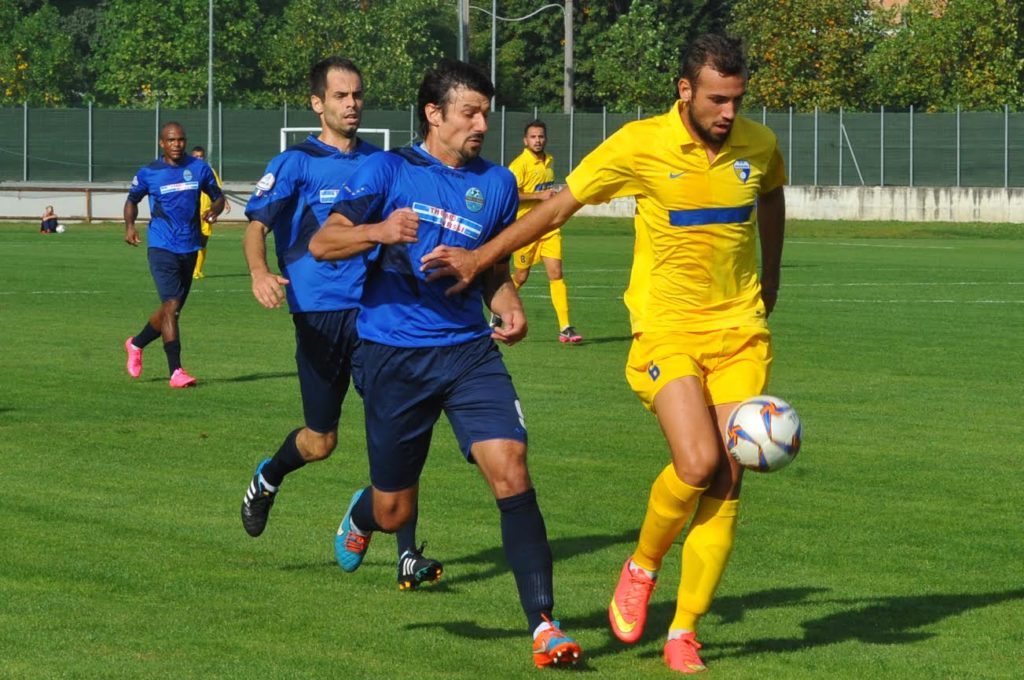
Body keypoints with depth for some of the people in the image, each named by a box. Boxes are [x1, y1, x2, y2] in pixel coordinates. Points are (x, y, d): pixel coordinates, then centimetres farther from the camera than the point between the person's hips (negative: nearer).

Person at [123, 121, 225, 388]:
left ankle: (136, 344, 38)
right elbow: (132, 200, 13)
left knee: (172, 309, 13)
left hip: (190, 248, 4)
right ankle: (176, 371, -17)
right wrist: (129, 226, -5)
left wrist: (214, 209, -9)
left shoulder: (199, 168, 4)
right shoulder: (149, 173, -1)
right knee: (171, 305, -17)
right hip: (161, 248, -4)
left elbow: (218, 196, 14)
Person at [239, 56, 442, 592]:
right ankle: (266, 482, 41)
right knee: (321, 441, 5)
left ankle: (408, 556, -11)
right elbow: (256, 224, -8)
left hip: (376, 307, 3)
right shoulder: (296, 164, -1)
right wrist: (259, 272, -28)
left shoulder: (379, 162, 11)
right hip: (320, 312, -3)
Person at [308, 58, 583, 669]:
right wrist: (378, 232, -26)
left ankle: (544, 625, -16)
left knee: (511, 475, -17)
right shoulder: (389, 171, -2)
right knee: (396, 512, 7)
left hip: (469, 350, 2)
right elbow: (322, 244, -6)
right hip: (393, 357, -2)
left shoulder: (496, 183, 9)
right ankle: (363, 513, 46)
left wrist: (511, 309, 1)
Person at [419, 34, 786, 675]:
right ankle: (641, 567, 8)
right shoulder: (641, 146, -10)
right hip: (666, 327, -3)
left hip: (740, 332, 3)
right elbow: (559, 205, -1)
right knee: (697, 462, -22)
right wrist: (481, 258, 0)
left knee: (727, 480, -4)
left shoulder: (759, 146, 1)